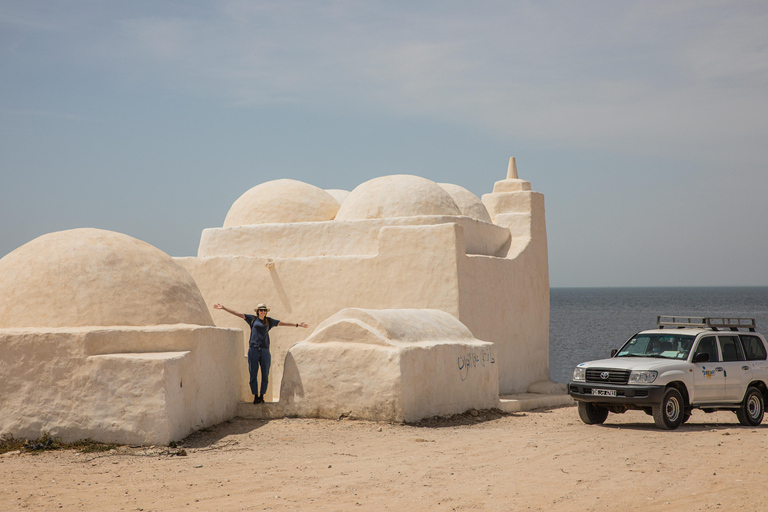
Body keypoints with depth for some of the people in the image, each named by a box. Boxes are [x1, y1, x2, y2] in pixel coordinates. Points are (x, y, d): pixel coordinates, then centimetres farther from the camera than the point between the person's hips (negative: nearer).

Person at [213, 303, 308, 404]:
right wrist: (223, 308, 6)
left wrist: (298, 325, 23)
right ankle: (255, 396, 1)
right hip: (253, 349, -1)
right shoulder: (253, 319, 10)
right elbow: (237, 314, 9)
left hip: (265, 350, 1)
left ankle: (261, 396, 4)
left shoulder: (269, 321, 15)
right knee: (253, 374, -4)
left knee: (265, 374, -3)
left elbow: (282, 323, 21)